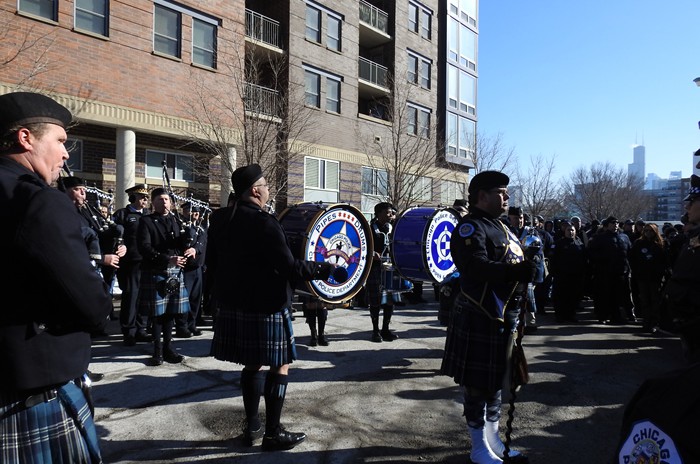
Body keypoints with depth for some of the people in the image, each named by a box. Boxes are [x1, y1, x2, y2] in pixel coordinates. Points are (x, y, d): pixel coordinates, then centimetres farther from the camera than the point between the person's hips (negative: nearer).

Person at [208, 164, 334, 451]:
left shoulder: (219, 220, 5)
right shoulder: (264, 222, -19)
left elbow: (211, 264, 13)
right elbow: (289, 267, -22)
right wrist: (325, 269, -10)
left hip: (233, 304, 8)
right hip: (266, 307, -8)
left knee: (252, 364, 19)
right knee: (280, 365, 6)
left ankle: (251, 427, 27)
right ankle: (273, 433, 13)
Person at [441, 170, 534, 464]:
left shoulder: (500, 227, 18)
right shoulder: (470, 227, -13)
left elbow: (513, 265, 21)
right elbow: (478, 267, -27)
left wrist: (526, 269, 1)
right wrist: (516, 271, -38)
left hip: (504, 318, 10)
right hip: (479, 320, -10)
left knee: (495, 382, 19)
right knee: (478, 385, 3)